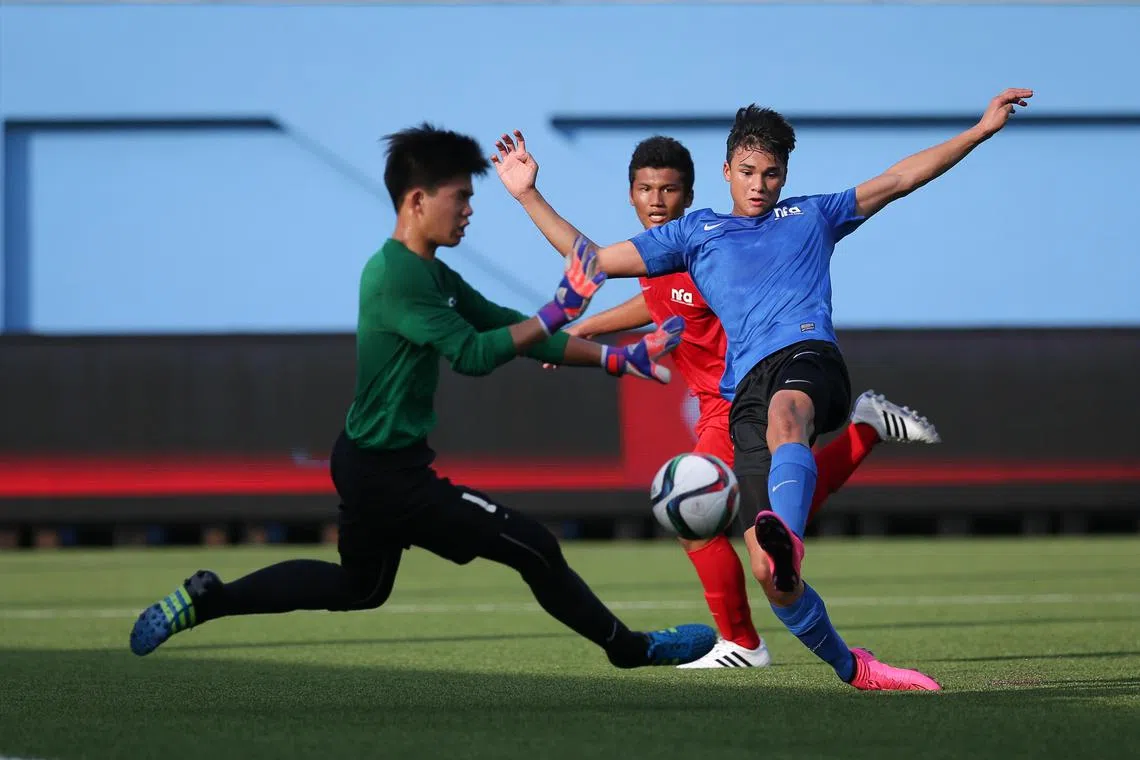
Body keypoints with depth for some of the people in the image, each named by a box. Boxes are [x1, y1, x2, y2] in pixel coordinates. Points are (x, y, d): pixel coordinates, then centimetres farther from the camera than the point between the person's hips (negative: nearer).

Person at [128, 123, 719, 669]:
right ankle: (631, 649, 11)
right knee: (535, 549, -3)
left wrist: (616, 359, 5)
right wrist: (556, 315, -27)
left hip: (368, 463, 11)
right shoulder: (399, 277, -22)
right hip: (389, 471, -11)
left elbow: (509, 329, 10)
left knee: (358, 589, 29)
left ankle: (208, 599, 26)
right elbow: (472, 354, -29)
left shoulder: (433, 276, 9)